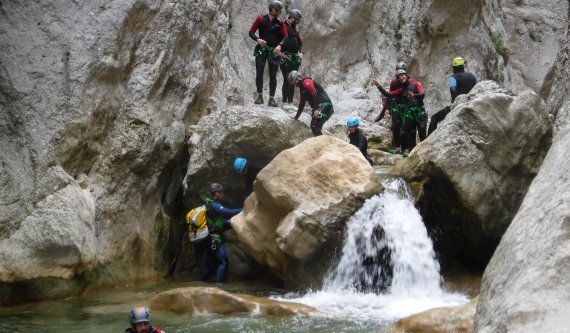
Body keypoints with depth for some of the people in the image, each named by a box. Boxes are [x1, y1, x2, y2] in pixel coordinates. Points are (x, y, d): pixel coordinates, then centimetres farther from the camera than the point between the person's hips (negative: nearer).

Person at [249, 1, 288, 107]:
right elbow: (251, 32, 0)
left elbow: (285, 36, -3)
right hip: (261, 49, -1)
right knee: (259, 73, -8)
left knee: (273, 75, -2)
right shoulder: (260, 19, 1)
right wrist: (258, 39, -20)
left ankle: (272, 98, 1)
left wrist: (279, 45, -22)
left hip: (274, 51, 1)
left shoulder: (280, 23, 5)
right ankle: (259, 96, 3)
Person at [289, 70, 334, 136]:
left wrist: (316, 109, -28)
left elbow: (315, 94, -20)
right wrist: (297, 116, 34)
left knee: (315, 127, -15)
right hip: (320, 106, 10)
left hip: (324, 105, -10)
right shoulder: (302, 87, 24)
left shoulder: (306, 82, -8)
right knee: (314, 126, 11)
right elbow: (302, 103, 31)